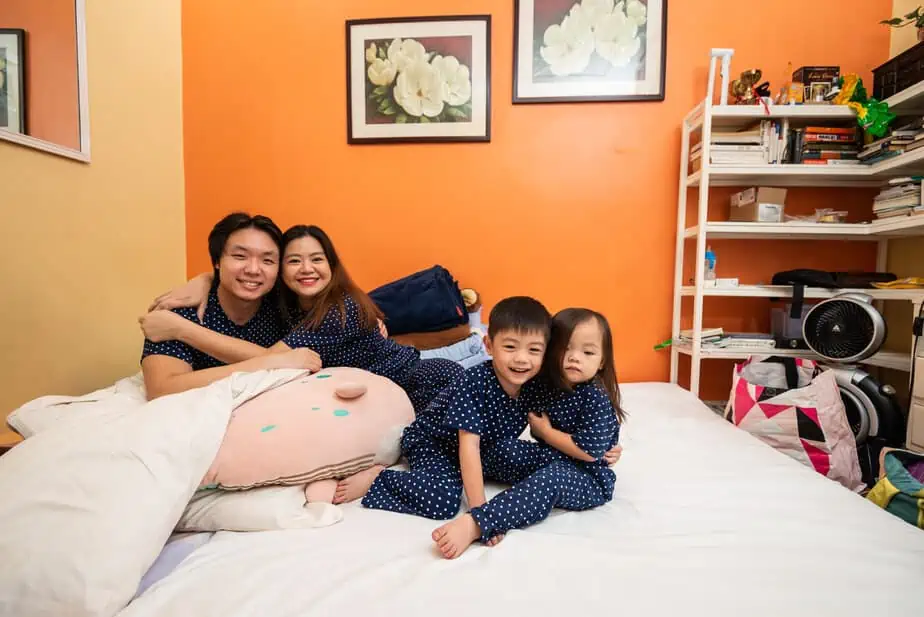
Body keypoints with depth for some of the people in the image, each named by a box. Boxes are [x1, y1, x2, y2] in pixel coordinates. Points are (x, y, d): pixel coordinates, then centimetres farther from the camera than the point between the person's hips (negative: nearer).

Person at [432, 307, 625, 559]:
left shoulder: (597, 399, -18)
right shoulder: (551, 387, 1)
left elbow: (589, 452, -23)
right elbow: (539, 431, 17)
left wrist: (546, 432, -14)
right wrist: (537, 426, -4)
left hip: (589, 480, -8)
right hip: (553, 461, 8)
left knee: (551, 479, -39)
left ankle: (474, 524, -50)